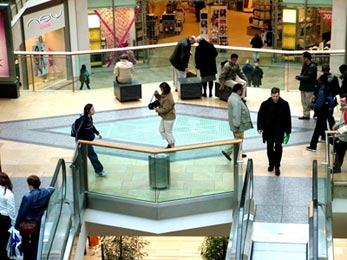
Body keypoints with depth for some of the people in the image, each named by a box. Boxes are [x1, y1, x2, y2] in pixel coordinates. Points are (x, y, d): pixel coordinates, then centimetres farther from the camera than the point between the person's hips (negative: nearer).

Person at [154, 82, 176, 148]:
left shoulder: (168, 99, -30)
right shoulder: (166, 94, -1)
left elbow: (165, 110, -27)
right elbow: (160, 98, 17)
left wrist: (157, 110, -13)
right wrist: (157, 94, -3)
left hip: (169, 118, -11)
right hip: (165, 117, 11)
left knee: (168, 132, 4)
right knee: (161, 130, 20)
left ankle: (172, 146, 20)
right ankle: (170, 143, 31)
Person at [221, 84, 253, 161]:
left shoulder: (233, 97, 6)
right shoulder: (236, 101, -28)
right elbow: (236, 114, -28)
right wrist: (237, 126, -25)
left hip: (238, 123, 11)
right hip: (238, 124, -11)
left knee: (239, 139, 22)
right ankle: (227, 151, 3)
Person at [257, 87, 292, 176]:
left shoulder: (284, 104, -7)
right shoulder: (265, 104, -7)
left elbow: (288, 118, 0)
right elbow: (260, 116, -2)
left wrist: (288, 131, 1)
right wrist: (260, 128, -15)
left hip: (279, 130, -1)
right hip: (268, 130, 2)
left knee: (278, 147, -11)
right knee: (269, 148, 11)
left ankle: (277, 166, 2)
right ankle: (271, 164, 31)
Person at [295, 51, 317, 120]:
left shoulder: (312, 67, -19)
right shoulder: (305, 65, 7)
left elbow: (308, 77, -22)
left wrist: (299, 77, -16)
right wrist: (299, 77, -6)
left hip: (309, 88, -9)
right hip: (303, 87, 9)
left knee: (308, 103, -5)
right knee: (304, 102, 15)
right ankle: (305, 115, 24)